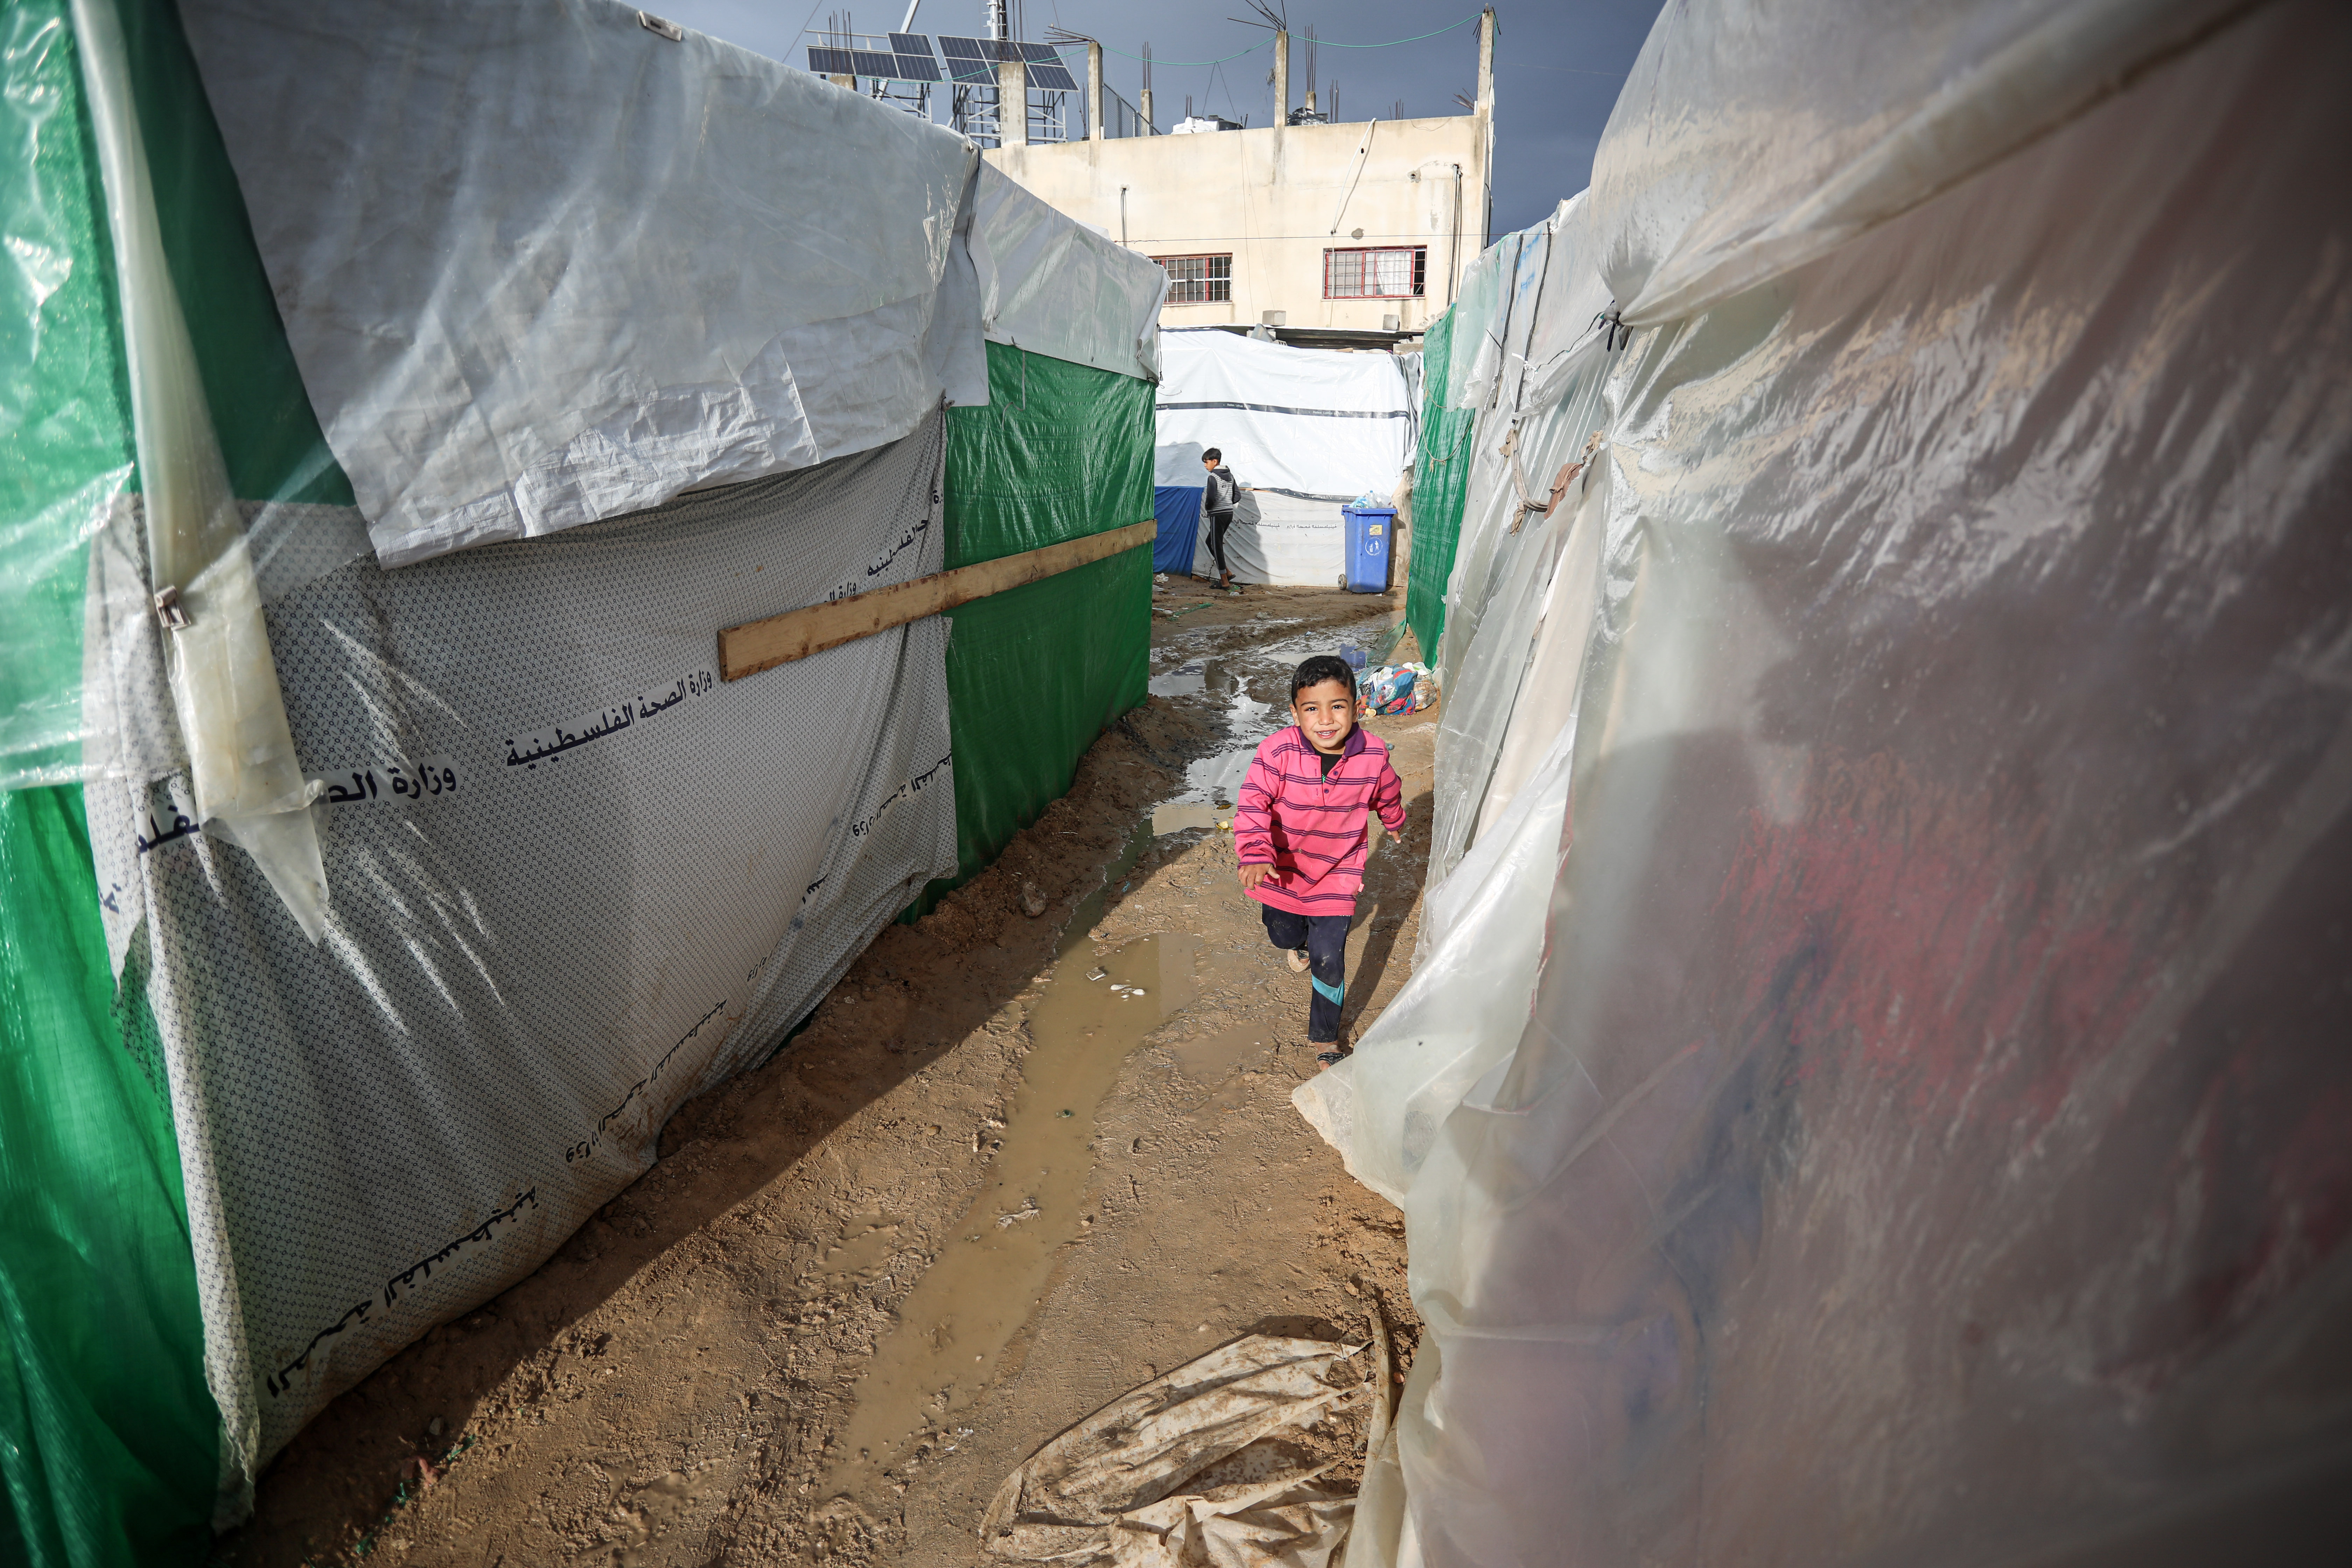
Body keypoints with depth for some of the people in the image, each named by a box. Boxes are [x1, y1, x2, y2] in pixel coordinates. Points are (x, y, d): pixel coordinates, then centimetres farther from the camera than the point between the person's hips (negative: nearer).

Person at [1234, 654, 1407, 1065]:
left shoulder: (1374, 755, -17)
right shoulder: (1278, 751, -26)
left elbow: (1387, 795, 5)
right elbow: (1253, 805, -26)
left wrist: (1395, 822, 27)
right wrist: (1255, 854, -42)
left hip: (1337, 872, 0)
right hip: (1285, 867, 1)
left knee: (1329, 959, 1)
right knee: (1283, 936, 24)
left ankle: (1325, 1036, 26)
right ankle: (1301, 940, 64)